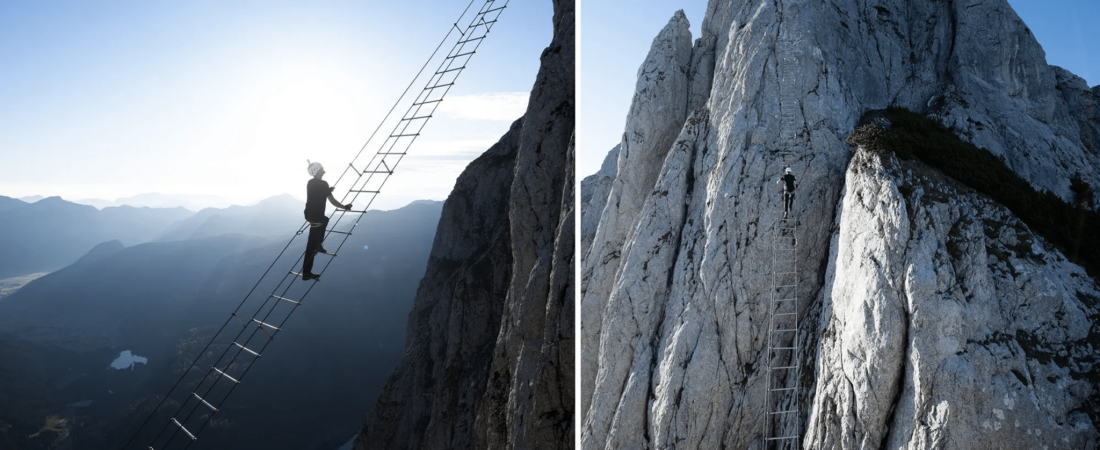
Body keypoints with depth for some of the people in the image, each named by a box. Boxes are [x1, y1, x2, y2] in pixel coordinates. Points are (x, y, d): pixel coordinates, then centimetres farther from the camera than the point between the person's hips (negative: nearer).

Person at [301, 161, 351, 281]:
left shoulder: (310, 182, 9)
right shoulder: (323, 183, -15)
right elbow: (332, 201, -14)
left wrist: (328, 190, 28)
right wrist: (344, 207, -1)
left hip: (309, 213, 8)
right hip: (315, 216, -8)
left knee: (325, 219, 38)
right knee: (312, 244, -4)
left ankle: (318, 245, 34)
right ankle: (306, 273, 0)